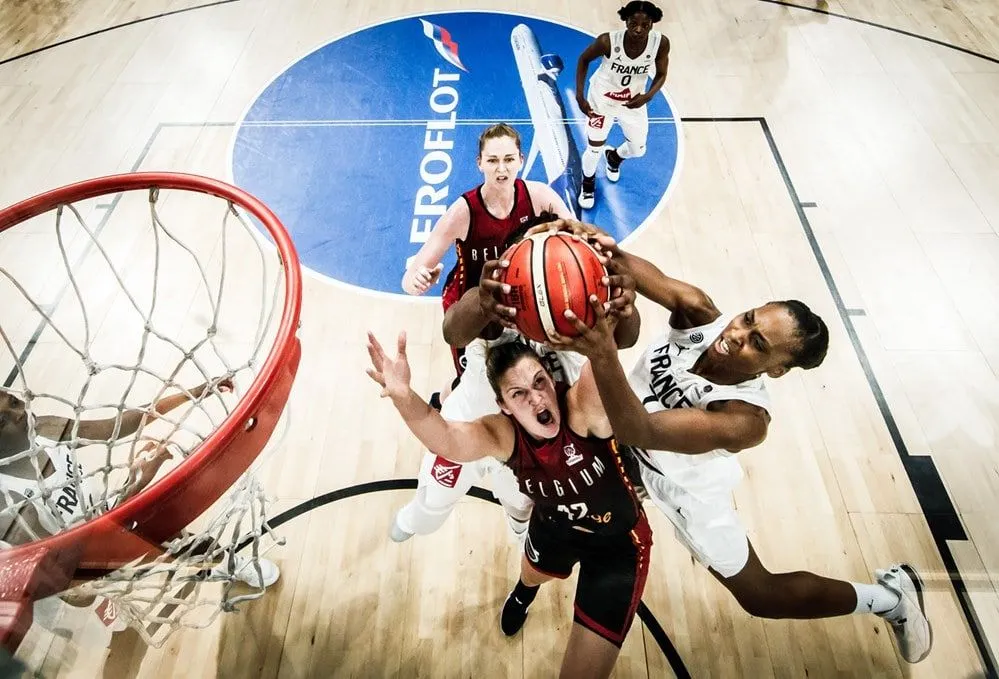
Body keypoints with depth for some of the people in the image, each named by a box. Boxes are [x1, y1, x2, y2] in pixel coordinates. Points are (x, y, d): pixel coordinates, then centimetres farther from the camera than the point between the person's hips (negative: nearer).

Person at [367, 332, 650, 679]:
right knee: (530, 576, 37)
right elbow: (448, 442, -48)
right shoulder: (503, 435, -28)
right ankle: (524, 593, 76)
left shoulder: (585, 408, -35)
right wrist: (403, 397, -65)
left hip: (619, 543, -4)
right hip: (555, 528, 4)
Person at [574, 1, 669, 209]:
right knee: (595, 149, 2)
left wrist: (648, 96, -28)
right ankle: (588, 183, 36)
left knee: (638, 150, 16)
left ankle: (614, 157, 54)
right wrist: (580, 96, -19)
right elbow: (583, 60, -13)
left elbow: (661, 74, -8)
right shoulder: (608, 41, -32)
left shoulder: (661, 43, -26)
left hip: (634, 101, 3)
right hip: (602, 99, -3)